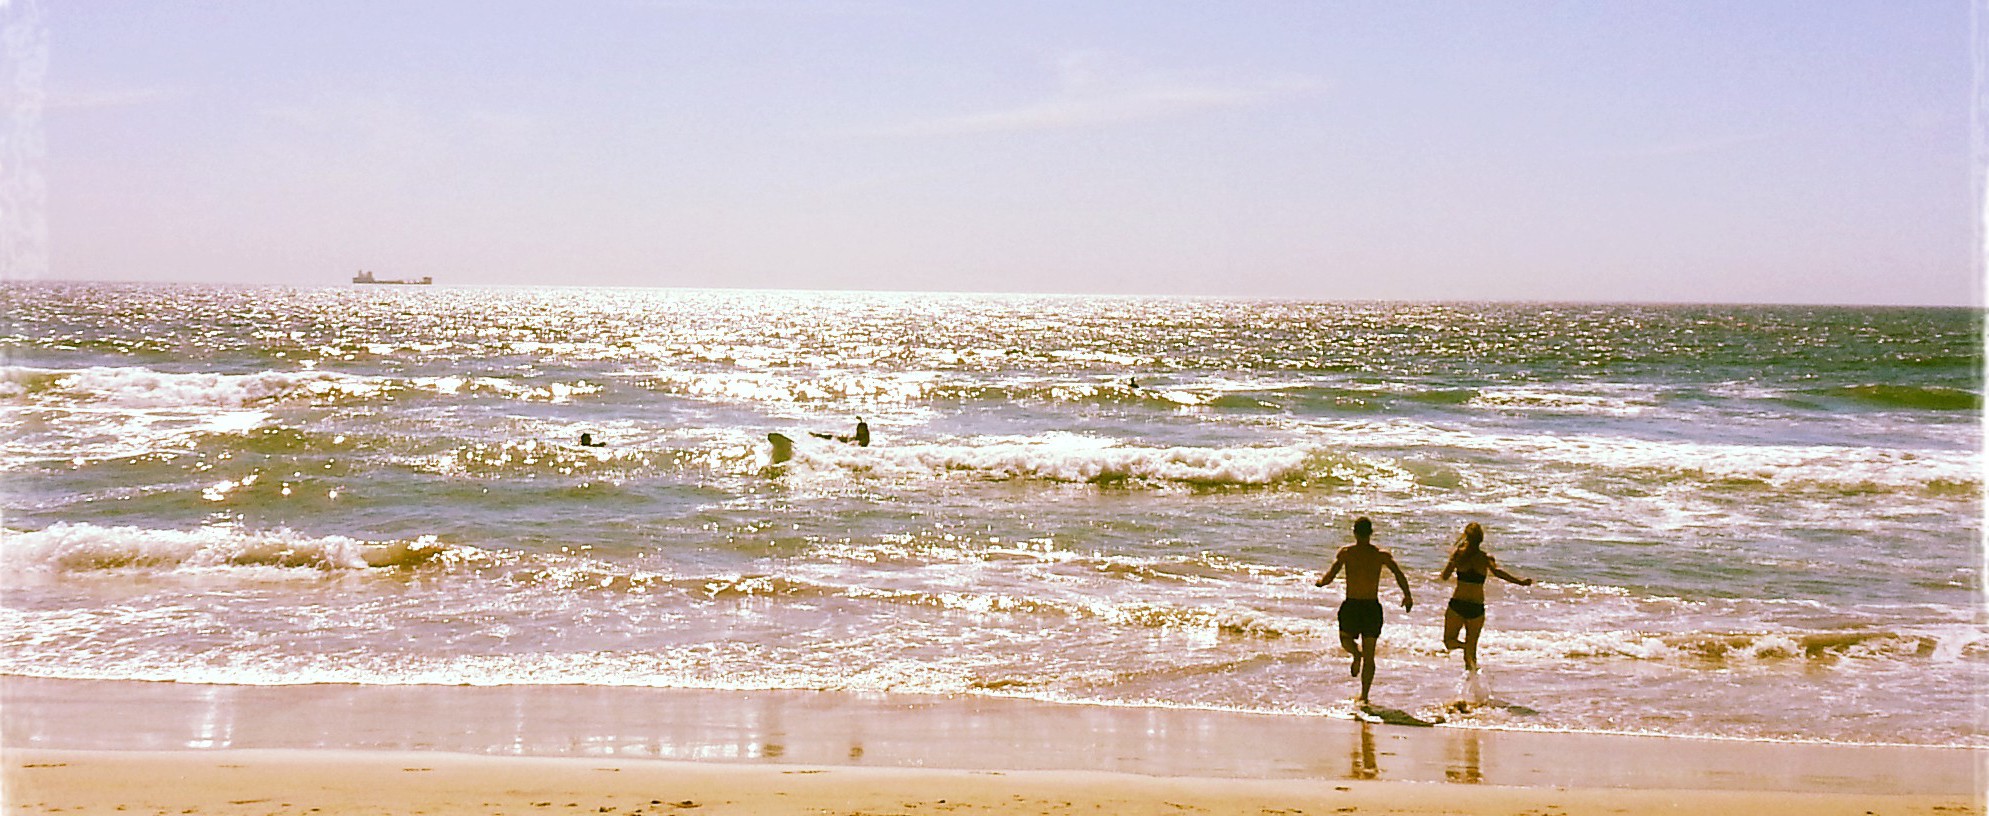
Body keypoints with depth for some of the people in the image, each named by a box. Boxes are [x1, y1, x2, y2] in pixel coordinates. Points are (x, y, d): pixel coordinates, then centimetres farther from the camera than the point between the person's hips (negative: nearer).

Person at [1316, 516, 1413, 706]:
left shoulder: (1345, 552, -3)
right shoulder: (1382, 554, 1)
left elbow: (1329, 576, -9)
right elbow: (1399, 575, -8)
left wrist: (1319, 582, 12)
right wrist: (1407, 596, 7)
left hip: (1351, 605, -1)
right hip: (1373, 606, 1)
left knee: (1346, 639, 26)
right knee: (1370, 656, 10)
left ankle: (1357, 653, -9)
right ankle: (1364, 697, 4)